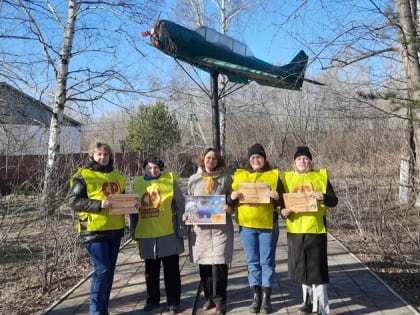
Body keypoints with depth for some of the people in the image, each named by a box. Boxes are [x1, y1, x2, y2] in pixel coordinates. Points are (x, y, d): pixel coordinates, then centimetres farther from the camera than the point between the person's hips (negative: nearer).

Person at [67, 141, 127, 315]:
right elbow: (73, 200, -11)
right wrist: (98, 204, -21)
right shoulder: (83, 175, -6)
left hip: (114, 229, 7)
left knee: (110, 270, 11)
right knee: (102, 270, -8)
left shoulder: (116, 175, 13)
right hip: (94, 230, -6)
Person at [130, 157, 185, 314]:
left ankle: (174, 301, 20)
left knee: (171, 270, 8)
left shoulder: (170, 180, -2)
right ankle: (152, 299, 31)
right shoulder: (138, 183, 5)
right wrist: (134, 232, 9)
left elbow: (180, 205, -3)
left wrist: (181, 229, -7)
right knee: (151, 271, 15)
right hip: (146, 235, 3)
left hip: (168, 233, -3)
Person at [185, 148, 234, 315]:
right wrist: (186, 214, -3)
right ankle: (209, 297, 24)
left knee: (219, 263, -5)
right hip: (200, 228, 2)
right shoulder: (194, 179, 8)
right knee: (204, 264, 8)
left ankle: (219, 300, 10)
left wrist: (230, 207, -13)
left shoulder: (226, 178, 2)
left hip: (220, 227, -2)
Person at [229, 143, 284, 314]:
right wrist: (233, 196, -12)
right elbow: (231, 199, 10)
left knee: (267, 261, 5)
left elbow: (281, 200, 3)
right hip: (247, 224, 2)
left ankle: (266, 298, 14)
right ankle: (256, 296, 20)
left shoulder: (274, 175, 3)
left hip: (268, 223, -2)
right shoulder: (239, 175, 8)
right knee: (252, 261, 9)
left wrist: (277, 197, -17)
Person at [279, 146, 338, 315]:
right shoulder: (286, 178, 9)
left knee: (317, 268, -3)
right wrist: (283, 211, -11)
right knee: (302, 267, 13)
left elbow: (334, 200, 1)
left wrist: (324, 198, -20)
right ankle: (309, 301, 30)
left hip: (316, 229, -3)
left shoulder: (321, 176, 4)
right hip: (295, 229, 3)